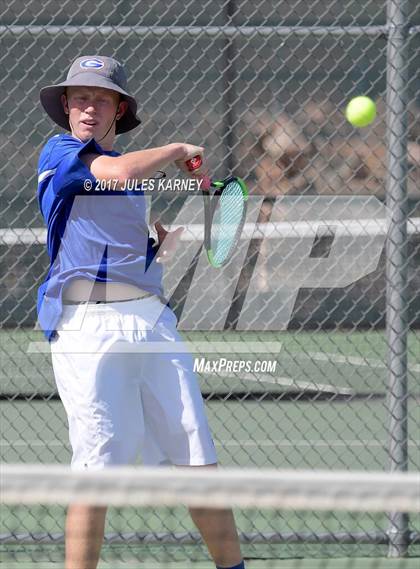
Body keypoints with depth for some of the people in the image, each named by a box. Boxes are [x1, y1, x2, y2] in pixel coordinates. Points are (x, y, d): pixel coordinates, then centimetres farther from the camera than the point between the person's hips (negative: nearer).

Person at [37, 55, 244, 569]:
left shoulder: (130, 166, 22)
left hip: (152, 319, 6)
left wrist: (173, 235, 9)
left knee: (197, 459, 4)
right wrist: (178, 150, -2)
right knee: (98, 468, -11)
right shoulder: (58, 153, 1)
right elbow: (119, 172, -18)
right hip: (88, 327, -6)